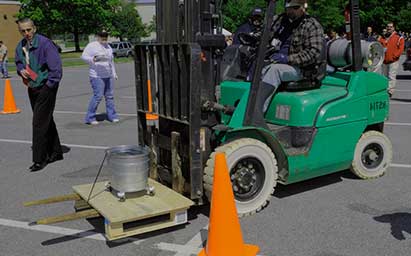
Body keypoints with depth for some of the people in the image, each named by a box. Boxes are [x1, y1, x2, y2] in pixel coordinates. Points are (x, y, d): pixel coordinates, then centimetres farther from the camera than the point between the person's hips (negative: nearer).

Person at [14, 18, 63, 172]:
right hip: (32, 88, 8)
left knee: (39, 123, -8)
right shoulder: (20, 46, 6)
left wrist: (49, 85, -15)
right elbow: (18, 62, 22)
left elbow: (56, 66, -19)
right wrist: (21, 70, -1)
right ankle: (56, 152, 29)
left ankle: (39, 160, 1)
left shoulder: (44, 43, -17)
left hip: (45, 88, -8)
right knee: (46, 120, 16)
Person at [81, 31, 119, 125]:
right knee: (98, 96, -12)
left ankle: (112, 116, 12)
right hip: (97, 76, -7)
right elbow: (84, 56, -11)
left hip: (109, 75, 7)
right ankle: (89, 118, -3)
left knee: (110, 96, 5)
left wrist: (114, 73, 21)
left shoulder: (108, 46, 17)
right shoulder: (92, 45, -4)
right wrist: (93, 59, -29)